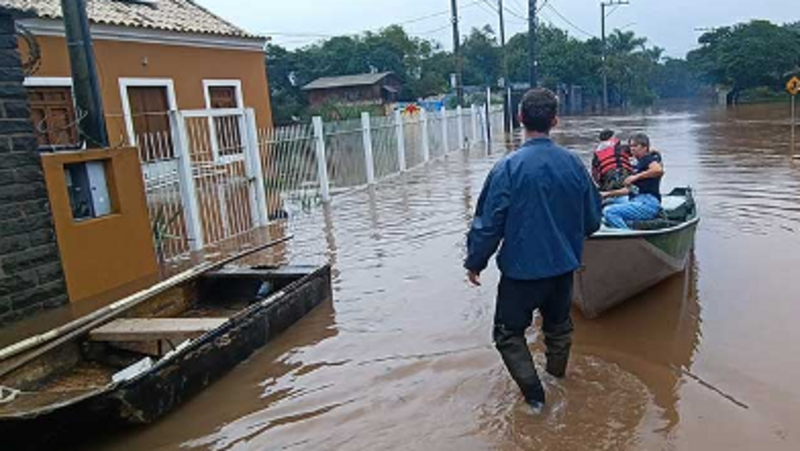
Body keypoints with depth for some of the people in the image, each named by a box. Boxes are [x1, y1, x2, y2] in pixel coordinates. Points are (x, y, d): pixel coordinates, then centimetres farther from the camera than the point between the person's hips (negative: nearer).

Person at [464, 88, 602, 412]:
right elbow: (593, 219, 5)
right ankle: (558, 379, 42)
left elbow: (489, 223, -15)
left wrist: (474, 262, -1)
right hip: (563, 266, 5)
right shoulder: (573, 163, -6)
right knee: (559, 328, 25)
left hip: (522, 268, -5)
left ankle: (534, 395, 6)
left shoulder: (508, 168, -19)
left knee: (509, 333, 12)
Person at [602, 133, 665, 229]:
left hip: (647, 203, -10)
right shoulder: (639, 164, 26)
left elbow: (659, 170, -24)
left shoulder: (648, 159, 0)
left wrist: (636, 176, -20)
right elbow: (630, 189, 28)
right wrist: (610, 194, 25)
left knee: (609, 212, -26)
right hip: (639, 202, 10)